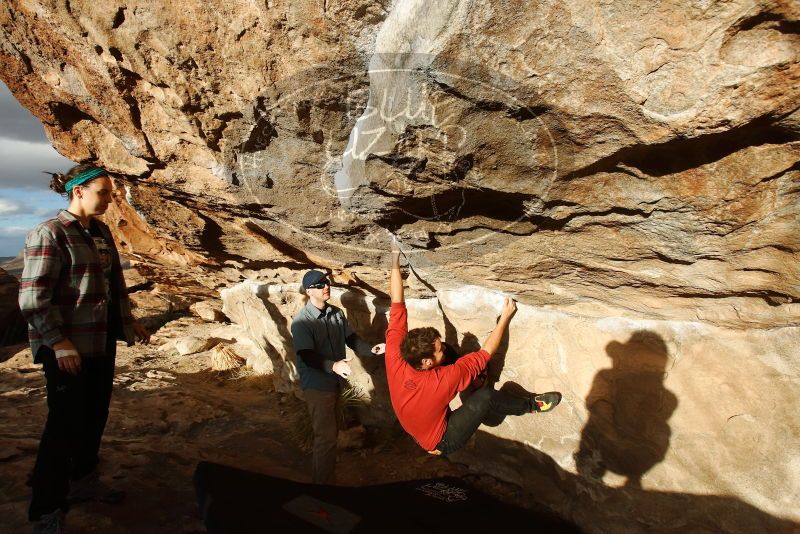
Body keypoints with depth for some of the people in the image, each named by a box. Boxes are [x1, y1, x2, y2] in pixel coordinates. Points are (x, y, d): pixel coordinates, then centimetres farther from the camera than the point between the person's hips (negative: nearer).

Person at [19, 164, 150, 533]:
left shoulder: (102, 231, 8)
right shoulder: (50, 233, -14)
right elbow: (33, 298, -17)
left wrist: (129, 321, 17)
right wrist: (58, 342, -19)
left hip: (102, 341, 7)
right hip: (67, 346, -7)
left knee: (95, 415, 17)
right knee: (66, 423, 1)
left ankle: (84, 480, 37)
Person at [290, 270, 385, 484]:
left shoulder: (337, 313, 1)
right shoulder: (301, 321, -20)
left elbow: (351, 338, 3)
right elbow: (307, 356, -27)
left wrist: (371, 349, -15)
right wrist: (333, 365, -43)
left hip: (336, 382, 7)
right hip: (317, 385, -7)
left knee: (332, 432, 23)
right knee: (326, 436, -3)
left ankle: (327, 472, 45)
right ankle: (321, 481, 15)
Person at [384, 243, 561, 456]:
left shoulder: (394, 359, -28)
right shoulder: (441, 381, -40)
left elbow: (397, 306, -22)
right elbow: (486, 352, -27)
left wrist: (395, 263, -19)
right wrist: (505, 318, -19)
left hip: (420, 428, 6)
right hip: (441, 442, -6)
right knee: (485, 397, -24)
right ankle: (530, 405, 6)